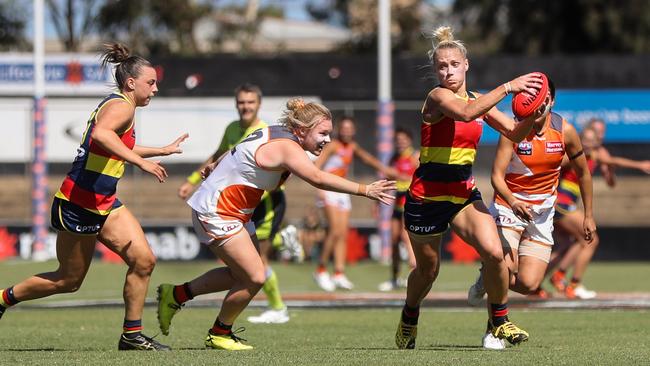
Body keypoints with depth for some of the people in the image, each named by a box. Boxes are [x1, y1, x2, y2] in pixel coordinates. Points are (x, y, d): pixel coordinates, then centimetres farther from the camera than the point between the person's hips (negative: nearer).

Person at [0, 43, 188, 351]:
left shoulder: (119, 105, 16)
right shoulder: (122, 106, -15)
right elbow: (101, 134, -38)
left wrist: (163, 151, 44)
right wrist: (141, 162, -39)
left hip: (104, 204, 10)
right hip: (78, 204, -10)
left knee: (143, 260, -3)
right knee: (69, 280, 3)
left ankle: (132, 335, 5)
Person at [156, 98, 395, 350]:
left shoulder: (275, 133, 7)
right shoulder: (287, 147, -24)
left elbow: (235, 151, 22)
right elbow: (317, 179, -38)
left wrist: (215, 167, 39)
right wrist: (365, 190, -39)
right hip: (216, 213, -11)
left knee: (243, 274, 13)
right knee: (255, 277, -11)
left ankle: (176, 295, 24)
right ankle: (219, 334, 9)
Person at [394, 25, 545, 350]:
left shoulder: (478, 100, 7)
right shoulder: (438, 97, -15)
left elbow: (514, 133, 7)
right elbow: (465, 112, -37)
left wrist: (534, 115, -14)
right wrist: (507, 87, -39)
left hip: (464, 193, 5)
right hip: (427, 196, -5)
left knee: (494, 252, -19)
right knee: (428, 269, 11)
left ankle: (499, 321, 0)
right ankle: (409, 319, 42)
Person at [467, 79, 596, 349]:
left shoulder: (565, 131, -7)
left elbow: (583, 172, 7)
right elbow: (497, 175, -21)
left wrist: (588, 215, 9)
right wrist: (513, 202, -40)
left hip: (541, 215, 3)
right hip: (508, 206, -3)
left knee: (528, 284, -10)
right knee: (506, 267, -25)